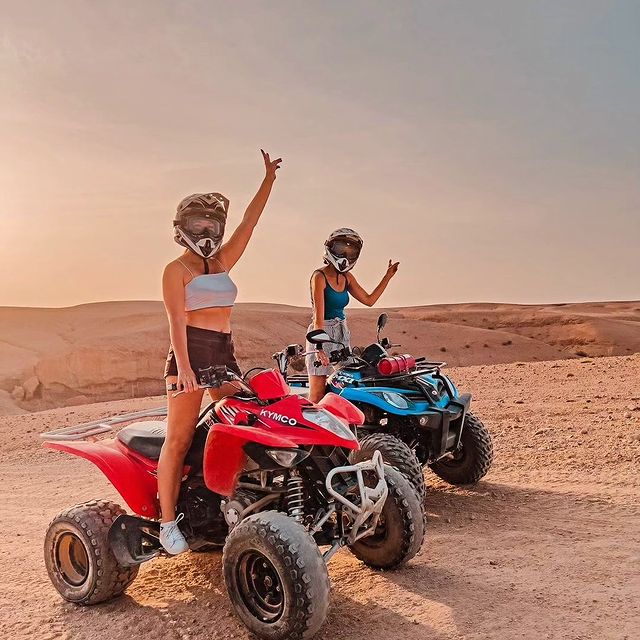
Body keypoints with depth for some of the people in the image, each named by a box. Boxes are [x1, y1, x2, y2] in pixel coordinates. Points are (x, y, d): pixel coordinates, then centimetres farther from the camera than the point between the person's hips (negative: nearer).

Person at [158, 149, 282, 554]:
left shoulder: (223, 261, 17)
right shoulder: (177, 269, 0)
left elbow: (250, 221, 14)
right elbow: (177, 320, -11)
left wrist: (269, 177, 11)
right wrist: (183, 366, -22)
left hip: (224, 353, 7)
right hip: (190, 351, -7)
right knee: (180, 439, -6)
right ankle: (168, 523, 0)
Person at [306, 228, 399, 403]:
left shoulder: (347, 277, 10)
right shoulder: (319, 276, -12)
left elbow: (369, 300, 18)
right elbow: (319, 316, -19)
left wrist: (388, 276, 16)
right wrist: (319, 348, -26)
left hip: (342, 333, 7)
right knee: (318, 394, -8)